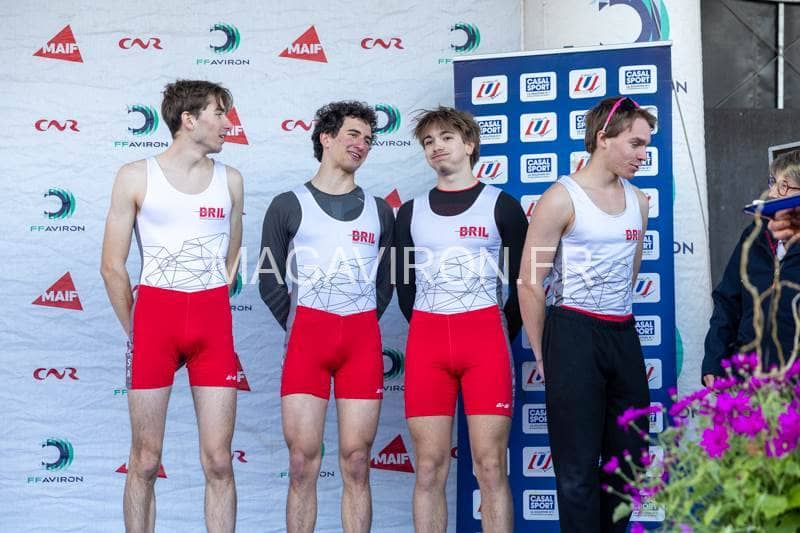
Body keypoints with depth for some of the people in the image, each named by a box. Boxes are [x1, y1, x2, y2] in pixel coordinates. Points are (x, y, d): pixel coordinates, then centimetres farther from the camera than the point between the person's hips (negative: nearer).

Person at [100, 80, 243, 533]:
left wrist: (210, 309, 11)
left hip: (214, 324, 2)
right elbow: (113, 266, 3)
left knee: (219, 462, 0)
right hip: (154, 316, -2)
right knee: (145, 461, 2)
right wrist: (135, 331, 3)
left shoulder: (230, 180, 10)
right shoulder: (136, 177, 1)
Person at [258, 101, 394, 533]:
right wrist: (296, 325, 0)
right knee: (303, 462, -4)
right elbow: (270, 280, 6)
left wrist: (364, 321, 7)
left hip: (363, 339, 2)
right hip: (307, 335, -2)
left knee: (356, 462, 1)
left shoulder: (379, 210, 15)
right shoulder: (289, 205, 7)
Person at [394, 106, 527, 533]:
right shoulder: (410, 212, 14)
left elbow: (522, 282, 7)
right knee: (429, 468, 2)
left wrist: (504, 335, 6)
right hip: (426, 341, 3)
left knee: (490, 467, -4)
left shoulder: (502, 206, 5)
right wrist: (434, 334, 14)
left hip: (485, 338, -3)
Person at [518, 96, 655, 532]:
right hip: (574, 336, -7)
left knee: (629, 457, 11)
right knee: (579, 466, -3)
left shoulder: (638, 201, 11)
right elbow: (530, 283, -8)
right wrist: (543, 355, -5)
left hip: (624, 336, 7)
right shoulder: (561, 198, -8)